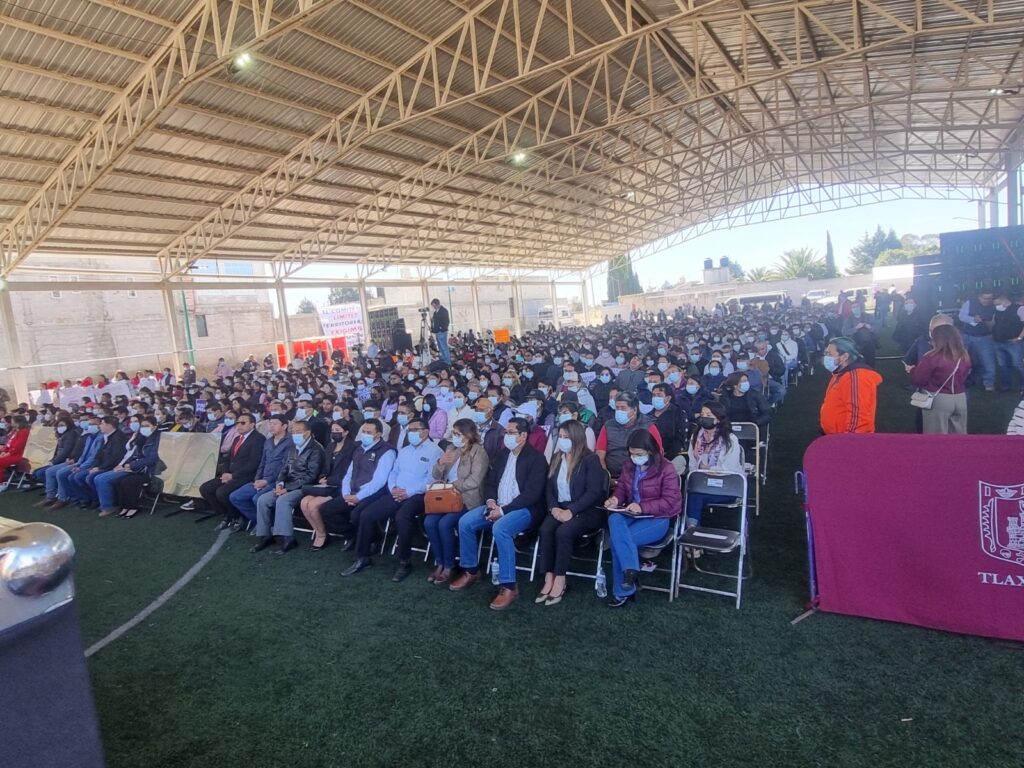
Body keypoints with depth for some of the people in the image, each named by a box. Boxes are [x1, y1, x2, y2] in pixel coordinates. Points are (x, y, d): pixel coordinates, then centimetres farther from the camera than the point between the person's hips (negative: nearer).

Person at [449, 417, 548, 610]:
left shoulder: (536, 458, -10)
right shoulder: (503, 454, 13)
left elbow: (532, 494, -18)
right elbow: (491, 481, 18)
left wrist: (503, 510, -21)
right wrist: (491, 501, -5)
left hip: (524, 509, -7)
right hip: (498, 506, 8)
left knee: (500, 528, -36)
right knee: (465, 522, -10)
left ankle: (508, 587, -26)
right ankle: (471, 571, 8)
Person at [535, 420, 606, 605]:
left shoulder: (591, 459, -8)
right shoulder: (556, 458, 12)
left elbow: (594, 492, -15)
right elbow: (550, 487, 11)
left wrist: (571, 511, -22)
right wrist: (553, 507, -8)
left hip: (586, 511, -5)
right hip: (560, 508, 5)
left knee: (563, 532, -31)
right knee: (545, 530, -24)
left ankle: (560, 581, -19)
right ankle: (549, 579, -20)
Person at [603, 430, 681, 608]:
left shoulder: (666, 469, -11)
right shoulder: (629, 466, 7)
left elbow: (671, 502, -14)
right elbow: (621, 487, 18)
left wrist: (643, 507, -23)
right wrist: (615, 498, -7)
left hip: (657, 519, -5)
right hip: (631, 515, 5)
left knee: (617, 538, -26)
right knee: (614, 519, -33)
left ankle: (622, 591, -12)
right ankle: (631, 570, -36)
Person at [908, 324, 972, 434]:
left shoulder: (932, 357, -17)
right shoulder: (964, 356, 5)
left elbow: (917, 380, -13)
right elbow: (965, 378, 18)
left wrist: (913, 370, 6)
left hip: (938, 400, -6)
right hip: (960, 399, 6)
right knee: (959, 435, 18)